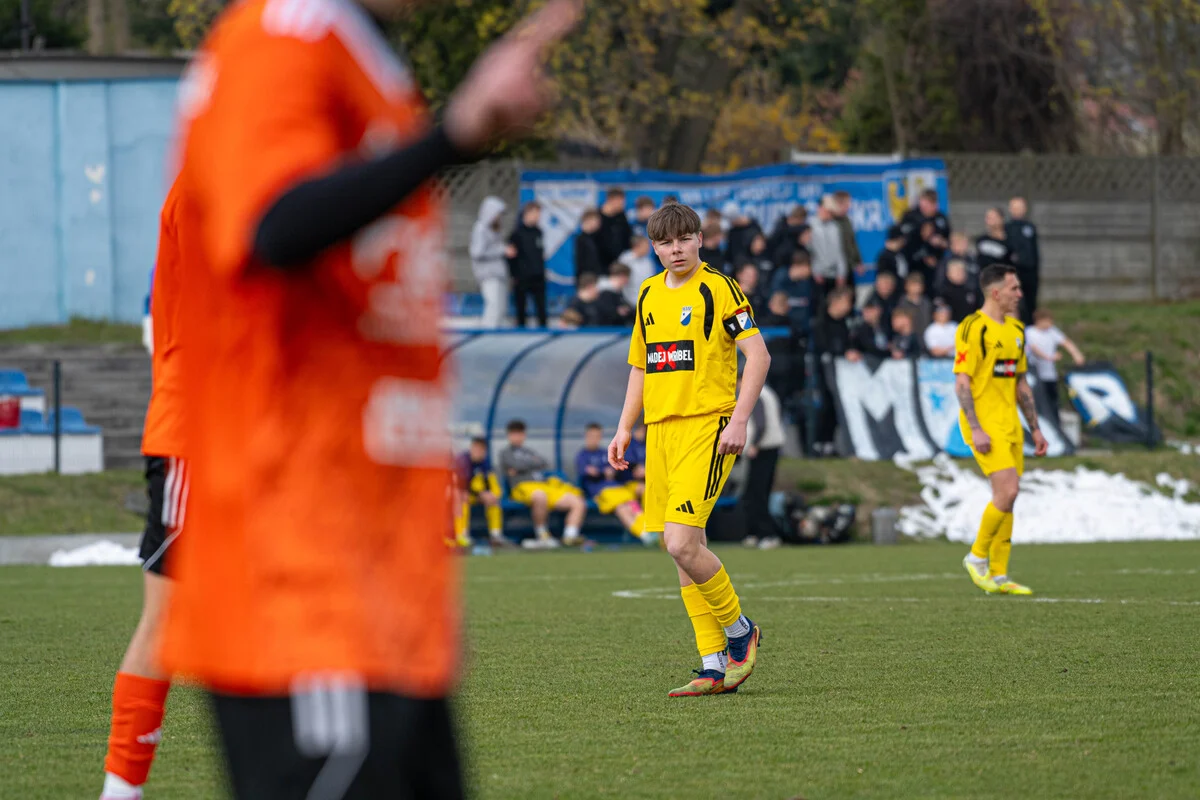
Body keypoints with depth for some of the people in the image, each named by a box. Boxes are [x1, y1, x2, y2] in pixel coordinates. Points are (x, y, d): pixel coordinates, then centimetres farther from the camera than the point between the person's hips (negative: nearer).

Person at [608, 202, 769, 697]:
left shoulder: (719, 289, -5)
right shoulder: (649, 294, 15)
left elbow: (758, 355, -10)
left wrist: (739, 420, -18)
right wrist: (625, 428, 17)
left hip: (706, 428, -7)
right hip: (659, 429, 7)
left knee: (682, 544, -18)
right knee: (684, 552, 5)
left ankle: (740, 632, 3)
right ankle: (715, 667, 8)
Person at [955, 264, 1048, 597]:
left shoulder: (1015, 330, 15)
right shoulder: (973, 329, -11)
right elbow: (962, 383, -14)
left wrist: (1035, 429, 18)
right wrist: (975, 429, -21)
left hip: (1009, 423, 8)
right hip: (984, 422, -8)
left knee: (1006, 498, 5)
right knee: (1007, 491, -18)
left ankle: (999, 575, 8)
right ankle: (978, 557, -2)